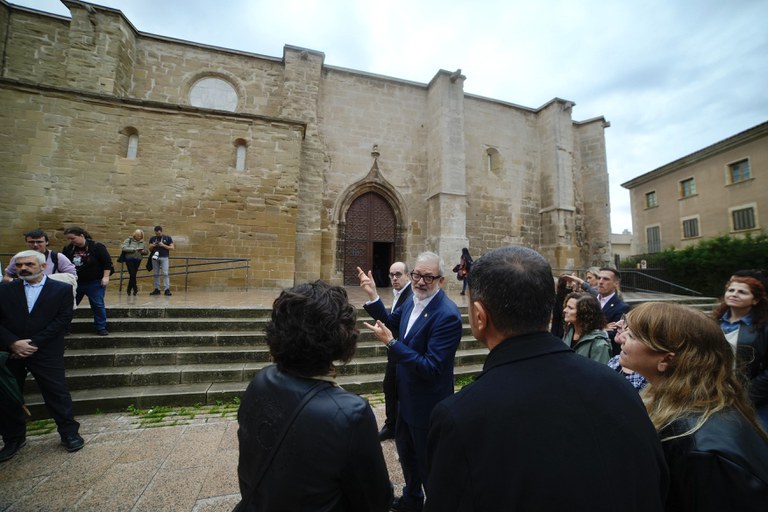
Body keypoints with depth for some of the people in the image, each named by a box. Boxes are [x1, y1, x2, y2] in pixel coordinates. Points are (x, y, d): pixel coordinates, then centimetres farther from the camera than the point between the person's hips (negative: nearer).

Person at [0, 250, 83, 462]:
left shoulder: (62, 289, -1)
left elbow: (62, 320, -8)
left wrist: (33, 343, -13)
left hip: (46, 353, -3)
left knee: (57, 394, 2)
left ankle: (69, 433, 18)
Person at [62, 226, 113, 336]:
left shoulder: (97, 246, -13)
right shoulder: (68, 248, 2)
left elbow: (107, 262, -12)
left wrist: (105, 277, -16)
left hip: (95, 283, -5)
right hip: (75, 283, 5)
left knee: (98, 305, 0)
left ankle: (101, 328, 9)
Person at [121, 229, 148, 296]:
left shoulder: (142, 242, 8)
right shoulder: (129, 240, -2)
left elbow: (146, 251, 12)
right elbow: (124, 248, -13)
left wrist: (143, 251, -10)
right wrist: (134, 249, -21)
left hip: (138, 260, 4)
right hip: (129, 259, -4)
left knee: (133, 275, 8)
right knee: (132, 274, -11)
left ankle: (129, 290, 20)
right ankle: (135, 289, 0)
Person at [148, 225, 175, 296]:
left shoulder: (167, 238, 2)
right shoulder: (152, 238, 11)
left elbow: (172, 248, -2)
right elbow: (150, 249, 15)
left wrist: (163, 245, -14)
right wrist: (152, 246, -7)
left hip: (164, 258, -3)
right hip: (155, 257, 4)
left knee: (165, 273, -9)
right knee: (156, 274, 6)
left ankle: (167, 289, -10)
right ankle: (157, 289, 12)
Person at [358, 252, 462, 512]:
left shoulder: (447, 315, -30)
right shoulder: (414, 299, -5)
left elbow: (431, 368, -31)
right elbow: (391, 322, 10)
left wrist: (390, 343, -33)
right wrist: (372, 295, -4)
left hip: (428, 403, -9)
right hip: (408, 396, 9)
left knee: (428, 462, 15)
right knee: (405, 448, 29)